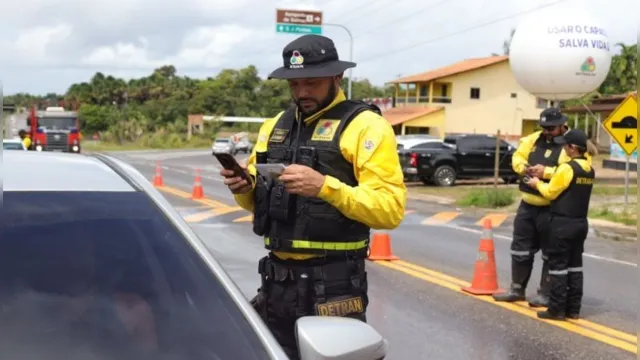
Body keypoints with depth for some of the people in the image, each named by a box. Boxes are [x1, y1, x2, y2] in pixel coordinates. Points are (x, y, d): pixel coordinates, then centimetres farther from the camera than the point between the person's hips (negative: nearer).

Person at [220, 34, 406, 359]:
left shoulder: (365, 126, -7)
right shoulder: (275, 126, 13)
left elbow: (390, 208, -16)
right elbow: (258, 199, 20)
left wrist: (326, 187, -27)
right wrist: (243, 188, -2)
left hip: (333, 286, -6)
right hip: (277, 280, 6)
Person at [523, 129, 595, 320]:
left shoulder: (567, 168, -17)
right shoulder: (589, 170, 8)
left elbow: (551, 192, -11)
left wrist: (538, 184, 8)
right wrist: (547, 176, 16)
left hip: (563, 223, -8)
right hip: (581, 223, 8)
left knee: (558, 265, -2)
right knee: (575, 265, 12)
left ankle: (557, 309, 1)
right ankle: (573, 308, 17)